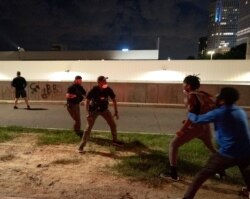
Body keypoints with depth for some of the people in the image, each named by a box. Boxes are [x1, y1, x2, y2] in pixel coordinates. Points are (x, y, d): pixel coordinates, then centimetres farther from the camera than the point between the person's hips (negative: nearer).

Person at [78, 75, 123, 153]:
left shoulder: (108, 89, -16)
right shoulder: (94, 90, -24)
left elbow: (113, 100, -3)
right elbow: (87, 101, -17)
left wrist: (116, 112, -4)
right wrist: (88, 113, -23)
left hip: (104, 109, 4)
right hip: (94, 110, -4)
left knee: (113, 124, 8)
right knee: (88, 127, -7)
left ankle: (115, 141, 31)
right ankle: (81, 146, 3)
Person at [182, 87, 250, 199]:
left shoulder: (219, 113, -11)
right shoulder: (241, 111, 8)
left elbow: (197, 119, -3)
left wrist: (190, 114, 18)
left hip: (228, 153, -6)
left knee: (202, 174, 5)